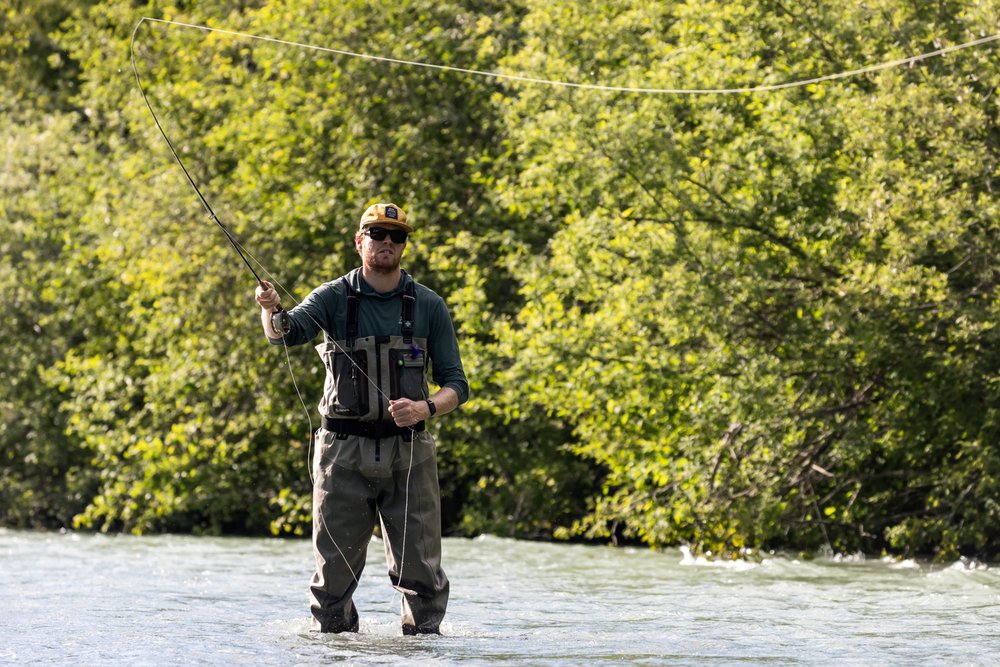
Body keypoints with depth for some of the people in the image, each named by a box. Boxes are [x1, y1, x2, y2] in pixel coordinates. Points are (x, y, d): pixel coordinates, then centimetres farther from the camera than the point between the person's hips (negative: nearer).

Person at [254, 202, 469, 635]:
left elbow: (456, 384, 3)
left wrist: (425, 408, -18)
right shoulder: (334, 298, 1)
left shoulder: (428, 307, 4)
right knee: (335, 566, 3)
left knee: (420, 566, 2)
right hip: (344, 452, 0)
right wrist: (273, 311, -40)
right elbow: (288, 332, -17)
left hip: (408, 452, 1)